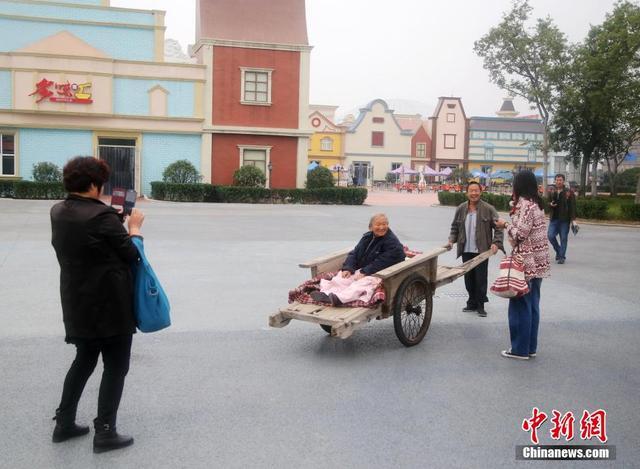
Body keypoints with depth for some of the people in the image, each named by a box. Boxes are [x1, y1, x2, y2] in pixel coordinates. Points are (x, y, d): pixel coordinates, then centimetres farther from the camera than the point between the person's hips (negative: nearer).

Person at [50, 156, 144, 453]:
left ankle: (64, 423, 28)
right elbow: (131, 254, -10)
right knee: (115, 366, 5)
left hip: (77, 303, 8)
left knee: (84, 360, 22)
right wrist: (134, 227, 6)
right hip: (110, 305, -8)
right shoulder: (102, 216, -20)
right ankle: (105, 433, 9)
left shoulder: (58, 212, 3)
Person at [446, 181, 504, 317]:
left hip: (482, 250, -4)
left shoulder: (488, 209, -6)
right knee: (468, 277, 11)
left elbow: (498, 228, -4)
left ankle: (480, 305, 11)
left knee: (480, 278, 0)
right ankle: (472, 302, 25)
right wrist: (451, 240, 2)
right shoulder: (461, 209, 6)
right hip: (466, 250, 4)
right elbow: (455, 227, 15)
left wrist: (496, 243, -17)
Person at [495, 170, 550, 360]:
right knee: (532, 305, 13)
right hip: (538, 263, 9)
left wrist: (505, 225, -5)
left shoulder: (525, 204, -15)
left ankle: (520, 349, 5)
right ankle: (530, 347, 20)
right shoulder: (536, 203, 13)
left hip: (526, 264, -9)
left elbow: (520, 233, -20)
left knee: (520, 305, -1)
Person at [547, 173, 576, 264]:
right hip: (554, 218, 3)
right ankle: (558, 251, 20)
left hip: (565, 219, -3)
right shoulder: (552, 193, 9)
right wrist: (550, 204, -5)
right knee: (550, 235, -5)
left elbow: (572, 206, -5)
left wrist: (572, 219, -11)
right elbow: (548, 203, 20)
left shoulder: (569, 193, -3)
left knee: (563, 238, 2)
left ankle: (561, 257, 12)